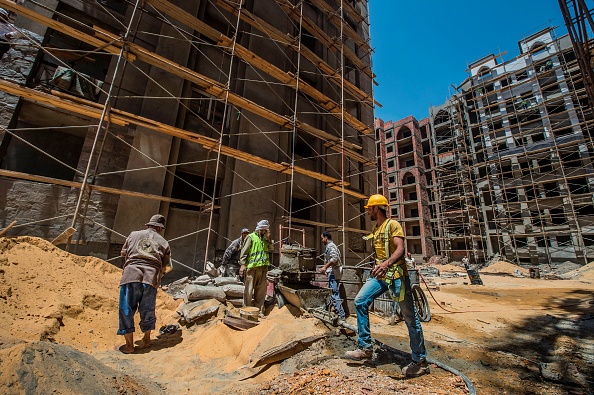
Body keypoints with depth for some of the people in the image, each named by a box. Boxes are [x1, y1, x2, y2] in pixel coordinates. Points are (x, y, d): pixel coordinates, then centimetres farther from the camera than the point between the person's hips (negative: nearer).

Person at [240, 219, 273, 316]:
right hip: (252, 267, -6)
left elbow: (271, 249, 13)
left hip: (263, 268, 7)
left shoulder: (264, 239, 19)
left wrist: (269, 239, 5)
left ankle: (259, 310, 20)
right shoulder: (251, 237, -1)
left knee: (261, 290, 10)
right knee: (249, 290, 1)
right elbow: (244, 251, -7)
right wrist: (243, 264, -14)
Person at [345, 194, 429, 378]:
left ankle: (420, 362, 19)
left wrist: (387, 263, -40)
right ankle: (365, 347, 5)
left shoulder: (392, 224, -9)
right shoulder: (376, 229, 15)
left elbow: (400, 249, -24)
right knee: (360, 301, -4)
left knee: (410, 317, 3)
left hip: (396, 274, -7)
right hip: (380, 274, 8)